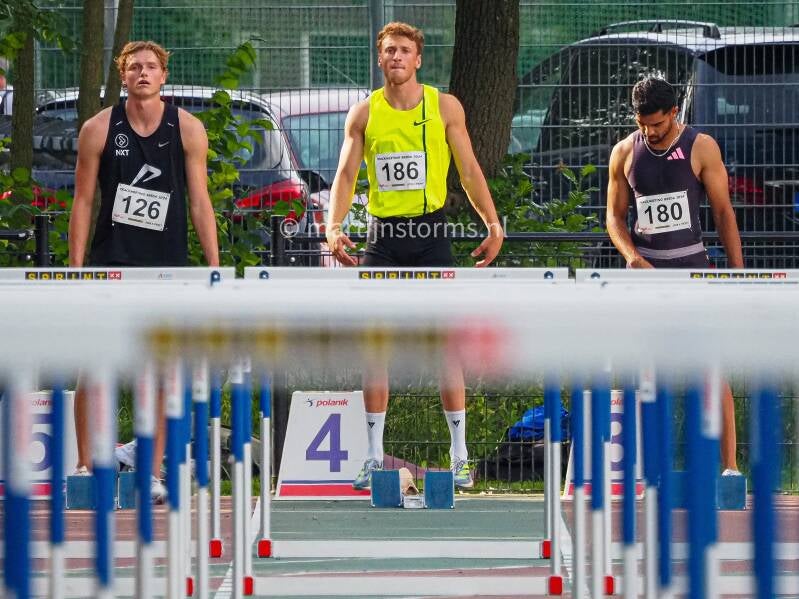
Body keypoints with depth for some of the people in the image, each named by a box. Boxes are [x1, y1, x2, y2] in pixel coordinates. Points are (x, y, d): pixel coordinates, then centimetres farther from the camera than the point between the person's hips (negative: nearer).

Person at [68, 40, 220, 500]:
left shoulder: (188, 130, 0)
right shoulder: (99, 129, -1)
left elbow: (200, 202, 2)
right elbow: (83, 201, 2)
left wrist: (214, 268, -3)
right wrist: (76, 268, -3)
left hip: (167, 264, 0)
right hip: (110, 263, 0)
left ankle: (153, 473, 7)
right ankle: (85, 466, 4)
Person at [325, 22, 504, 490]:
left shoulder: (445, 107, 3)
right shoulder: (364, 113, 5)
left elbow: (469, 170, 6)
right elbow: (346, 175, 3)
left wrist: (493, 224, -1)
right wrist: (334, 227, -12)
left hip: (431, 233, -1)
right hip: (383, 236, 1)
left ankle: (460, 456, -1)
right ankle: (374, 456, 4)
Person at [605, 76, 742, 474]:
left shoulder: (701, 148, -4)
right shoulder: (624, 153, 3)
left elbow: (723, 213, 0)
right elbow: (615, 216, 9)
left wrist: (738, 273, -5)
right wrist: (632, 257, -10)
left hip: (691, 266, -3)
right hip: (643, 269, 3)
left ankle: (729, 465, -7)